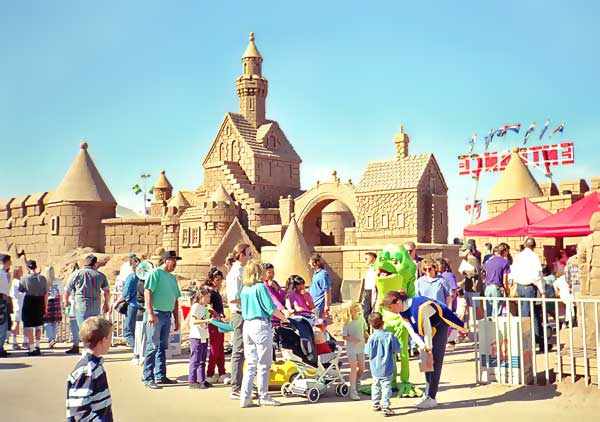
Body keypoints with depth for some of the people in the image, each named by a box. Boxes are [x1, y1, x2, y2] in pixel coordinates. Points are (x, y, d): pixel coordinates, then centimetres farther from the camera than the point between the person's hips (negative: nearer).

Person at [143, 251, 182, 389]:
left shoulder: (172, 278, 18)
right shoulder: (155, 273, -5)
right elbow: (147, 293, -14)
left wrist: (176, 319, 17)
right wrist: (150, 313, -22)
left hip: (167, 314, 8)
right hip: (156, 314, -8)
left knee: (163, 346, 12)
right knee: (153, 346, -7)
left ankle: (160, 376, 20)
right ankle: (148, 378, -3)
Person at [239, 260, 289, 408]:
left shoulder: (244, 290, 10)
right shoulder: (260, 287, -10)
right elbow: (270, 308, -11)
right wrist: (284, 318, 1)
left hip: (247, 325, 7)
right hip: (261, 325, -7)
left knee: (250, 364, 11)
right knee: (264, 364, 4)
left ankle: (245, 398, 8)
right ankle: (263, 397, 10)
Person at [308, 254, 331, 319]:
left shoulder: (323, 274, -18)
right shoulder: (316, 273, 12)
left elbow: (327, 290, -20)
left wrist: (326, 305, -21)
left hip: (319, 305, -10)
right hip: (314, 305, 10)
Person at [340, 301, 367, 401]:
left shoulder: (361, 318, -1)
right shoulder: (346, 323, -16)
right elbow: (344, 336, -12)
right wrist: (352, 339, -28)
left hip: (361, 346, 5)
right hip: (351, 347, -5)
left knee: (362, 368, 11)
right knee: (354, 368, -9)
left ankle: (356, 383, 38)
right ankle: (353, 391, -5)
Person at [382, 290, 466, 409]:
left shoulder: (420, 306, -35)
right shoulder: (402, 313, -9)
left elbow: (427, 328, -25)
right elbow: (412, 331, -10)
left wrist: (429, 347, -13)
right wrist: (423, 346, -21)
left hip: (439, 327, -8)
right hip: (427, 330, 8)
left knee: (435, 361, -9)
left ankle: (431, 397, -8)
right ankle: (428, 395, 13)